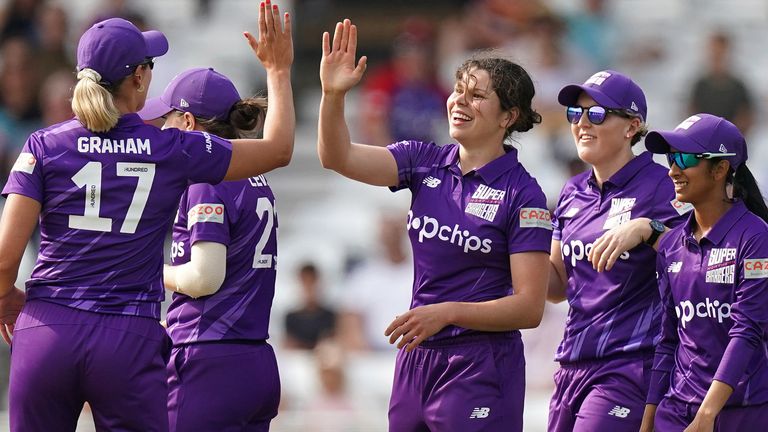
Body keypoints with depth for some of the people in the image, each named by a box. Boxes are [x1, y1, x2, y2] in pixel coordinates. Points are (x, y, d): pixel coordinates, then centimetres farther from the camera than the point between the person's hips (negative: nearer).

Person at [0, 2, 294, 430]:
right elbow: (278, 149, 14)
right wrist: (278, 70, 25)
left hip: (48, 332, 1)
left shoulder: (45, 146, 0)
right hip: (129, 344, -1)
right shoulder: (173, 150, 1)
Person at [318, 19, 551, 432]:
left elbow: (529, 307, -13)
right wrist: (332, 95, -21)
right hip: (415, 361, 6)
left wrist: (446, 312, -23)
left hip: (481, 369, -6)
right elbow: (338, 158, -5)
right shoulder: (425, 163, 6)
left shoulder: (522, 194, -9)